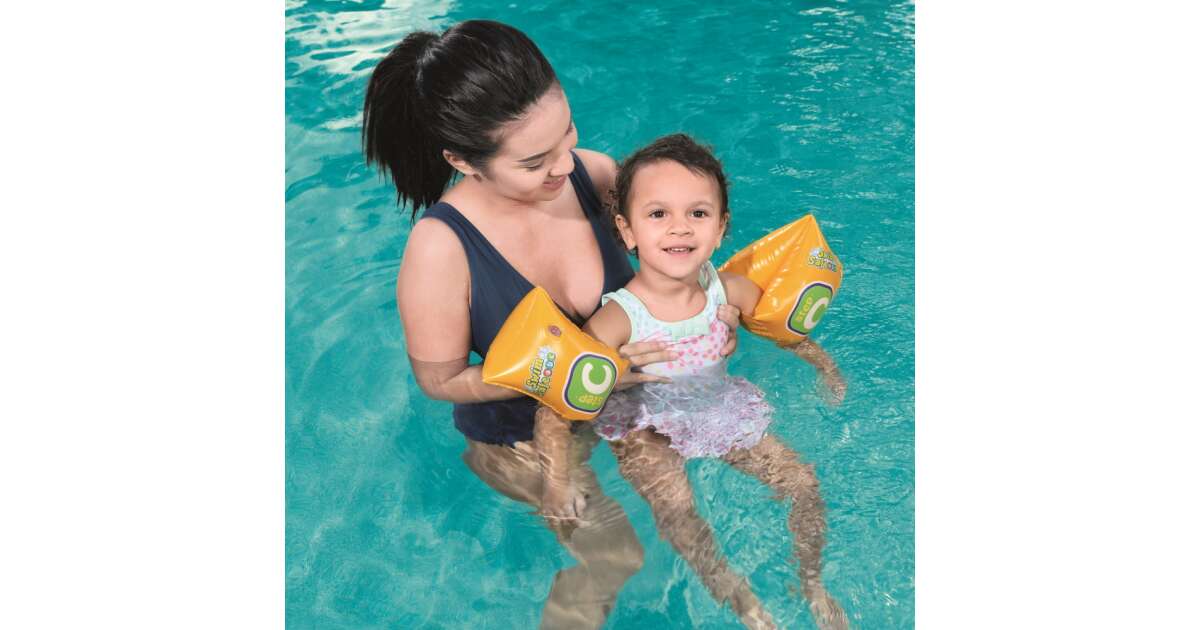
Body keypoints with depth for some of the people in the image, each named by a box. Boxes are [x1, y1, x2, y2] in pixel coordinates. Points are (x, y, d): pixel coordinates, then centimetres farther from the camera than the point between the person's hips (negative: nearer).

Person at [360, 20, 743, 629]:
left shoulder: (594, 173, -23)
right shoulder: (441, 248, -35)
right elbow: (439, 380, -21)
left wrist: (710, 313, -23)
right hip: (524, 438, -4)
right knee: (614, 558, 9)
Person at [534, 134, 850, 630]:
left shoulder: (730, 290, -16)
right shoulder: (617, 318, -30)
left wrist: (825, 367, 1)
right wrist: (558, 478, -40)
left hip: (721, 412, 4)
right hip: (648, 431, -4)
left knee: (803, 482, -1)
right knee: (676, 505, -27)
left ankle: (812, 584, 26)